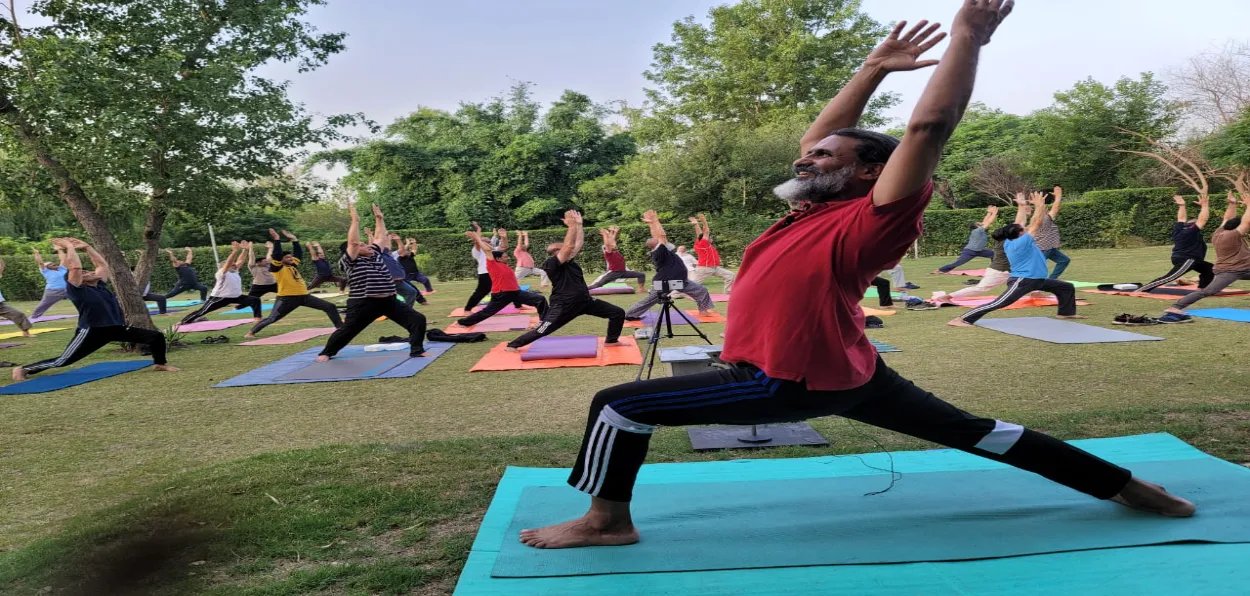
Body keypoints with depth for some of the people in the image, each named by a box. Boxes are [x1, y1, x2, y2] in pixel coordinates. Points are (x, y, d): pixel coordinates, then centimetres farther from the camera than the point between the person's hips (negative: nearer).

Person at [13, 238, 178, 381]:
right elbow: (75, 268, -19)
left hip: (117, 329, 7)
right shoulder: (76, 290, -6)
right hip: (91, 331, -7)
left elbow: (103, 264, 22)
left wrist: (86, 246, 21)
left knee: (157, 336, 2)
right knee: (62, 361, -2)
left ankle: (160, 364, 18)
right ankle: (23, 369, 17)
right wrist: (68, 246, -9)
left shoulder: (100, 286, 14)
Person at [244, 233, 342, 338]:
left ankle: (340, 327, 9)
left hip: (303, 296, 7)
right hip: (287, 298, -7)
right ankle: (251, 332, 12)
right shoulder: (277, 269, -4)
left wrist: (294, 239, 15)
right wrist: (277, 240, -15)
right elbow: (276, 255, -18)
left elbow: (298, 253, 22)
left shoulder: (293, 265, 15)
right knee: (272, 318, -5)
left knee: (330, 306, 2)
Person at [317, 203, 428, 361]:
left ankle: (417, 350, 0)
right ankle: (326, 353, 29)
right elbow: (353, 242, -16)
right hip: (363, 304, -6)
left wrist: (379, 218, 19)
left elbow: (380, 237, 21)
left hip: (389, 301, 6)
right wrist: (355, 220, -15)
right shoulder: (349, 261, -3)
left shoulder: (375, 255, 16)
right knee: (348, 330, 7)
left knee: (418, 319, -5)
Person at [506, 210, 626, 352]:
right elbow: (569, 245, -27)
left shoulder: (570, 261, 9)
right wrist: (572, 225, -23)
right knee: (543, 330, -4)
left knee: (618, 313, 6)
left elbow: (579, 242, 12)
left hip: (584, 301, 8)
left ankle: (611, 341, 22)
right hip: (563, 305, -8)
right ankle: (512, 345, 13)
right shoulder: (552, 264, -15)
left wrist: (578, 224, 6)